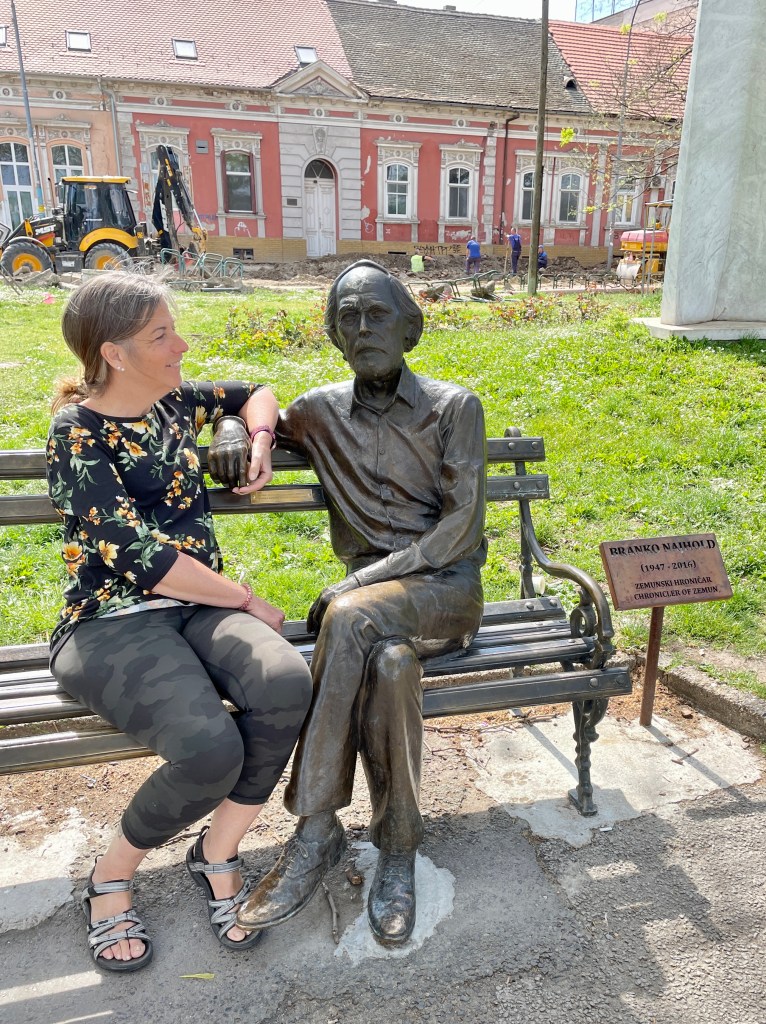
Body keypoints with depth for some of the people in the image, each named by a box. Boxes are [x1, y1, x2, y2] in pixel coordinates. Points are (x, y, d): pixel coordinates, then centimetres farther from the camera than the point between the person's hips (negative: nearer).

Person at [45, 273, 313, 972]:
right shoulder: (78, 435, -8)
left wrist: (260, 442, 9)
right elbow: (142, 557, -16)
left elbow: (254, 392, 30)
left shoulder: (176, 402, 11)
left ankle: (217, 854, -2)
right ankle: (112, 876, 3)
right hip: (112, 621, -5)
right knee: (210, 746, -31)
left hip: (198, 607, 6)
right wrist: (249, 600, -10)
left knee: (288, 683, -27)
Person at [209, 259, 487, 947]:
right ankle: (398, 847, -16)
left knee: (350, 620, -34)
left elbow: (462, 524, -8)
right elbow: (249, 413, 24)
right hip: (370, 590, 2)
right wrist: (235, 432, -5)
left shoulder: (453, 407, -1)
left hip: (446, 584, -2)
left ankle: (317, 832, -19)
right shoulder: (320, 412, 9)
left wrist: (362, 582, -18)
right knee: (389, 663, -34)